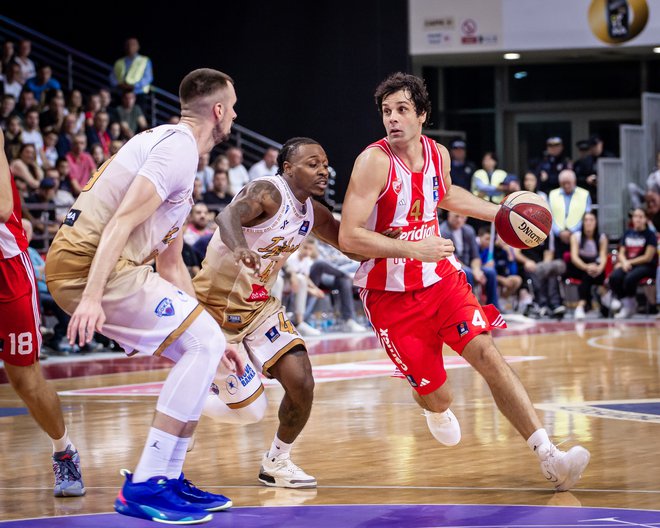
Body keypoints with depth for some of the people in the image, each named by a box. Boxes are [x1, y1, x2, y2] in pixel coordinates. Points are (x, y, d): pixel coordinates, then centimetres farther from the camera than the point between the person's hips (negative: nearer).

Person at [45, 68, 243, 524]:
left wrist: (211, 334, 27)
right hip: (85, 262, -10)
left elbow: (171, 263, 28)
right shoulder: (177, 148, -9)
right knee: (204, 344, -13)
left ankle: (169, 478, 15)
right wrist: (92, 297, -30)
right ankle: (144, 486, -13)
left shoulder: (175, 149, 24)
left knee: (202, 346, 12)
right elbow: (121, 221, -21)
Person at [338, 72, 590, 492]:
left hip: (442, 278, 4)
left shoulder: (438, 154, 2)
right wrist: (414, 248, -28)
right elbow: (348, 237, -24)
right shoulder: (375, 162, -18)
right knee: (438, 398, 1)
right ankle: (433, 408, 43)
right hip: (392, 295, -4)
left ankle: (550, 458, -22)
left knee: (487, 353, -16)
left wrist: (499, 214, 23)